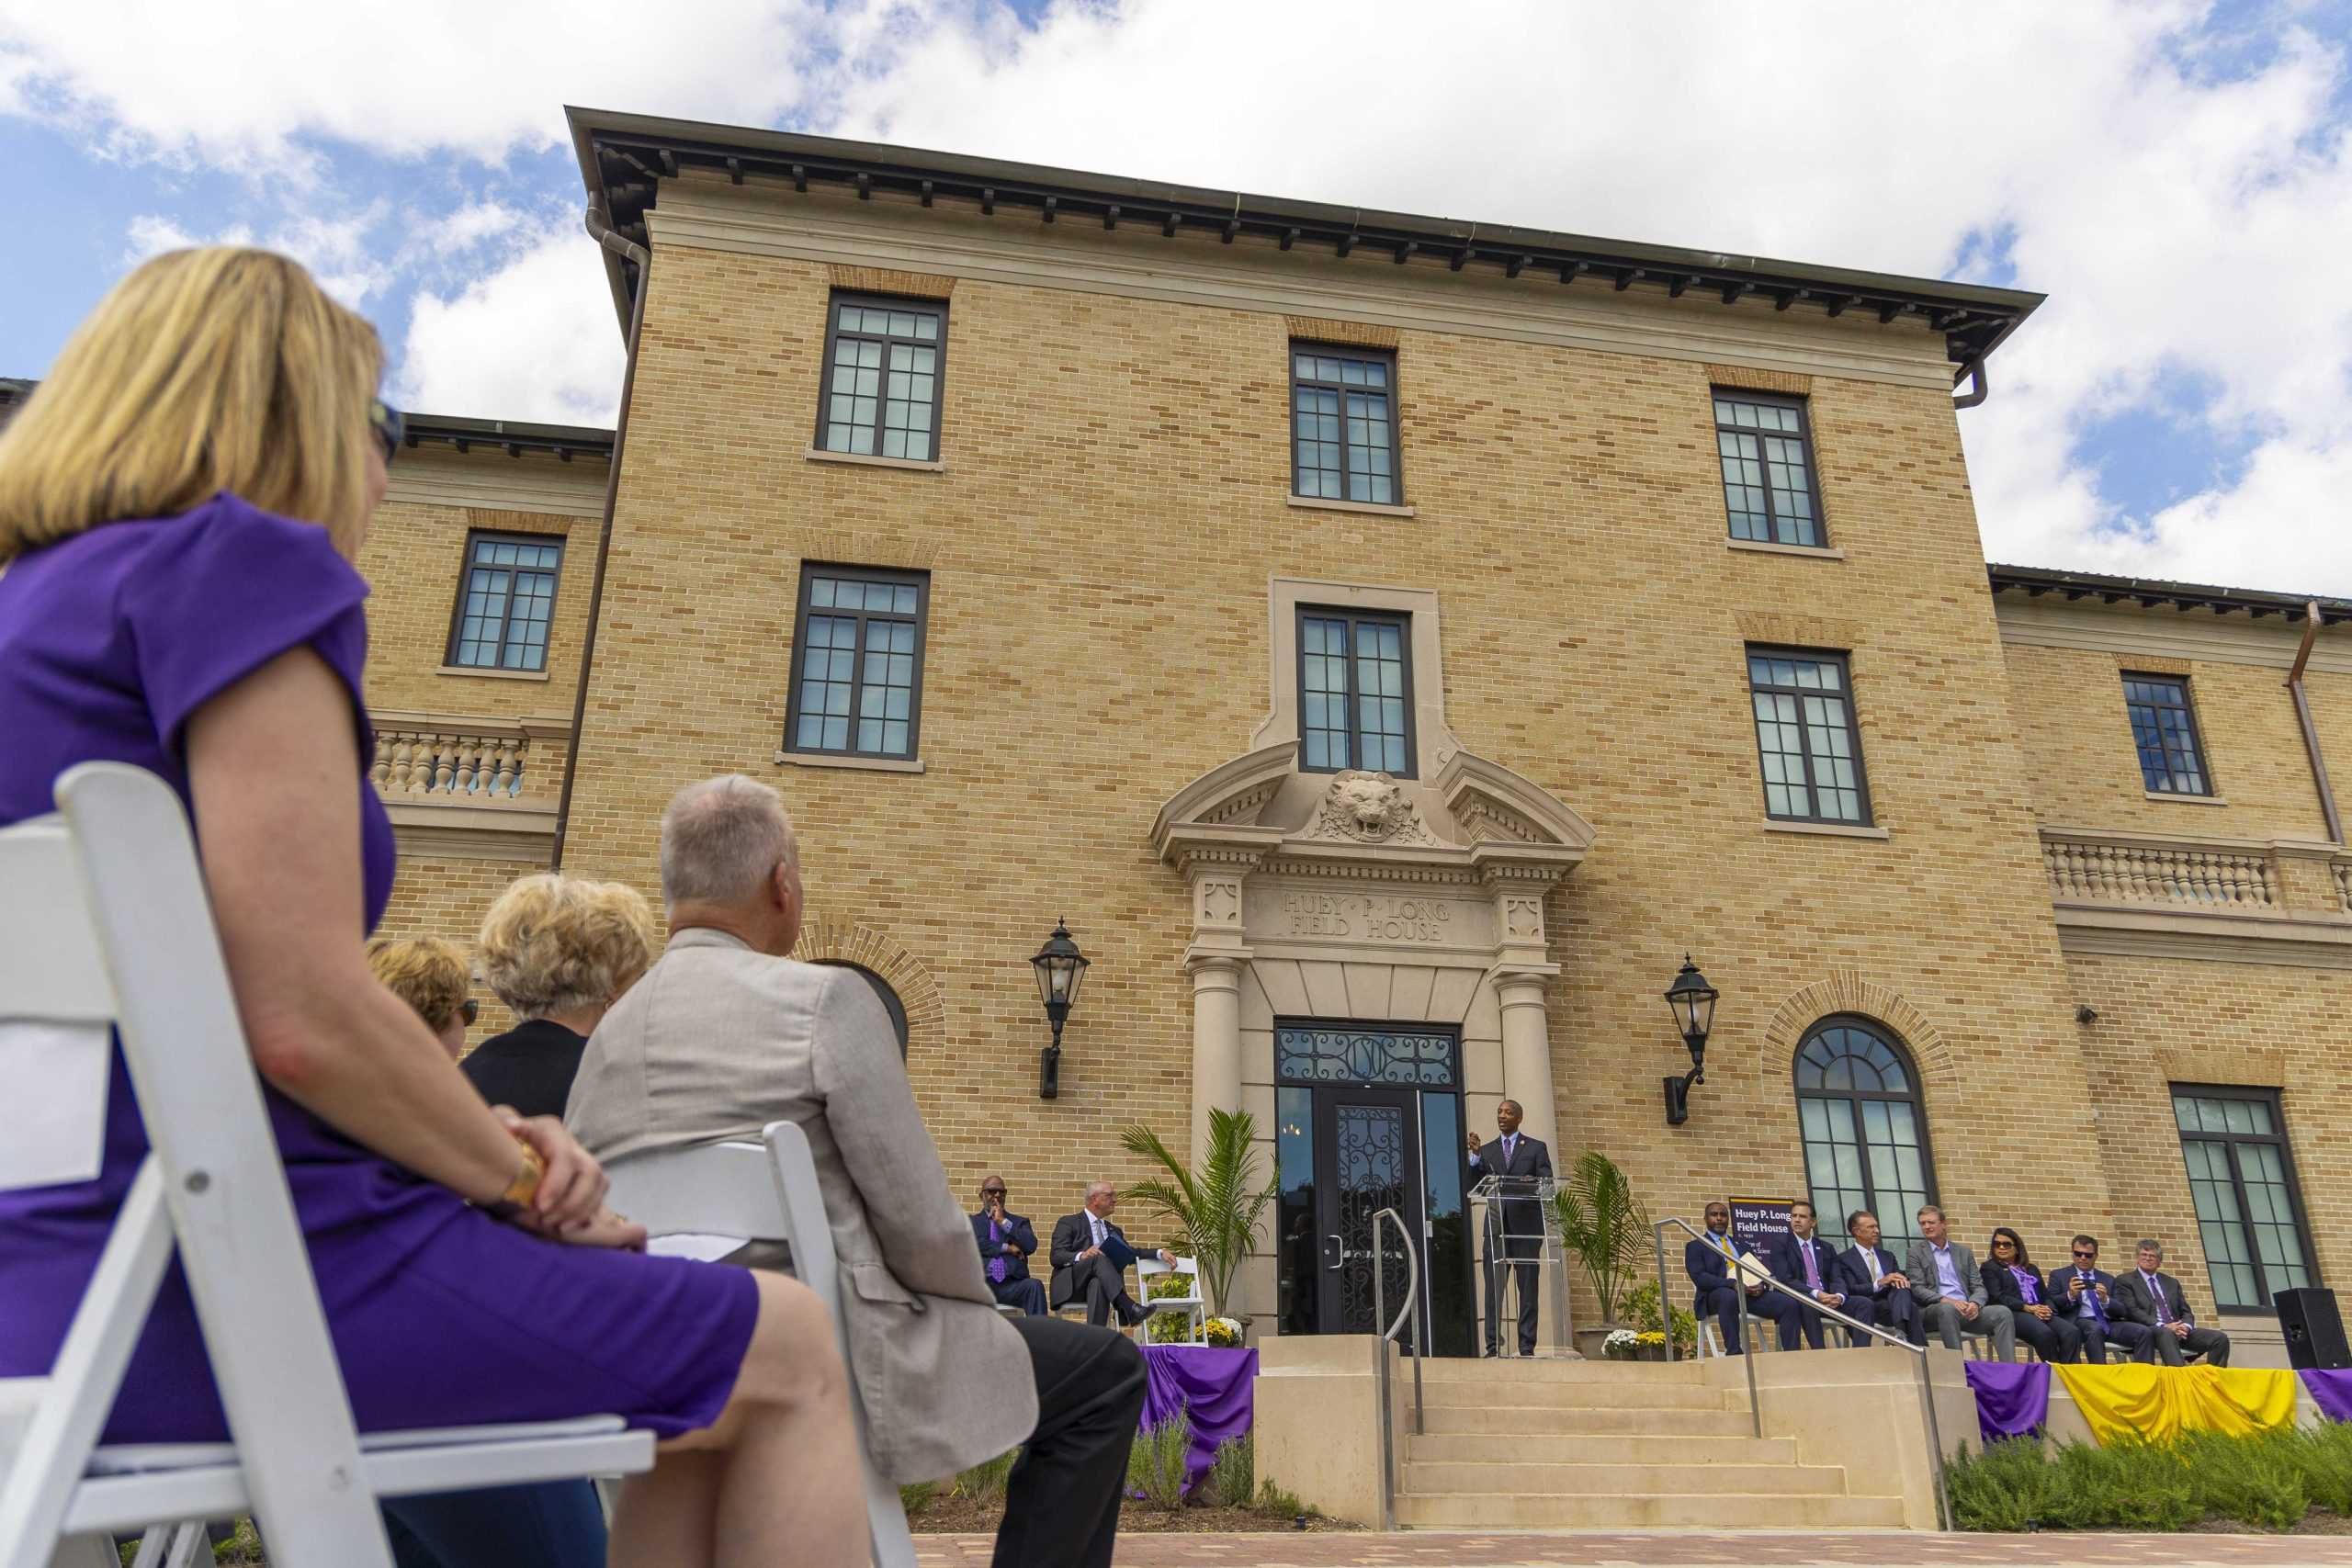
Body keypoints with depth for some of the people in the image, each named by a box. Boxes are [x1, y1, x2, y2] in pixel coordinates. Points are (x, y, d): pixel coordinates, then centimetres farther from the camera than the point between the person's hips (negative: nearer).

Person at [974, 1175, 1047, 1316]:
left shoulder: (1019, 1222, 24)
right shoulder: (972, 1222, 21)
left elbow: (1031, 1245, 3)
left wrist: (1004, 1222, 3)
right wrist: (1007, 1248, -2)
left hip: (1012, 1285, 1)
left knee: (1034, 1285, -32)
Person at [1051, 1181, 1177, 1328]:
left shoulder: (1114, 1231, 29)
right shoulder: (1068, 1223, 9)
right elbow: (1056, 1256, -4)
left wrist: (1160, 1253, 3)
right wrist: (1081, 1256, -24)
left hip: (1101, 1282, 3)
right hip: (1070, 1286, -3)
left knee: (1098, 1284, -35)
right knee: (1099, 1258, -32)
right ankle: (1129, 1308, -46)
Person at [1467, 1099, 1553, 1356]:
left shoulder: (1536, 1148, 10)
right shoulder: (1486, 1151, 16)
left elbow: (1547, 1184, 0)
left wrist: (1533, 1182, -22)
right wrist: (1475, 1156, -8)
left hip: (1526, 1226, -2)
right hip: (1496, 1226, 2)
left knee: (1528, 1287, 0)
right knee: (1493, 1287, -2)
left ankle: (1527, 1347, 2)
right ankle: (1493, 1346, -1)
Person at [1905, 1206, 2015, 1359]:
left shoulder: (1963, 1251, 20)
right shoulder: (1916, 1252, 8)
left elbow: (1978, 1287, 13)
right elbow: (1917, 1289, -3)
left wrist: (1975, 1303, -10)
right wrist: (1946, 1300, -20)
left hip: (1966, 1309, 4)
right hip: (1932, 1310, -4)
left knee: (2002, 1312, -21)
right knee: (1947, 1309, -38)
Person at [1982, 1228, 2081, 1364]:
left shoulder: (2031, 1268, 30)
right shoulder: (1990, 1268, 13)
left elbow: (2046, 1294, 20)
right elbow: (1998, 1297, -2)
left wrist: (2048, 1309, -5)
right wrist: (2028, 1308, -14)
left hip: (2040, 1313, 5)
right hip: (2013, 1314, -5)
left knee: (2073, 1332, -26)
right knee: (2045, 1333, -36)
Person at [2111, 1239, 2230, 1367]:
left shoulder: (2172, 1283, 25)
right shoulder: (2125, 1281, 7)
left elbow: (2186, 1313, 19)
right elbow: (2132, 1311, -5)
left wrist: (2186, 1326, -6)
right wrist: (2163, 1326, -17)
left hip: (2178, 1330, 6)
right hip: (2149, 1331, -6)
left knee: (2220, 1338, -16)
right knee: (2166, 1333, -40)